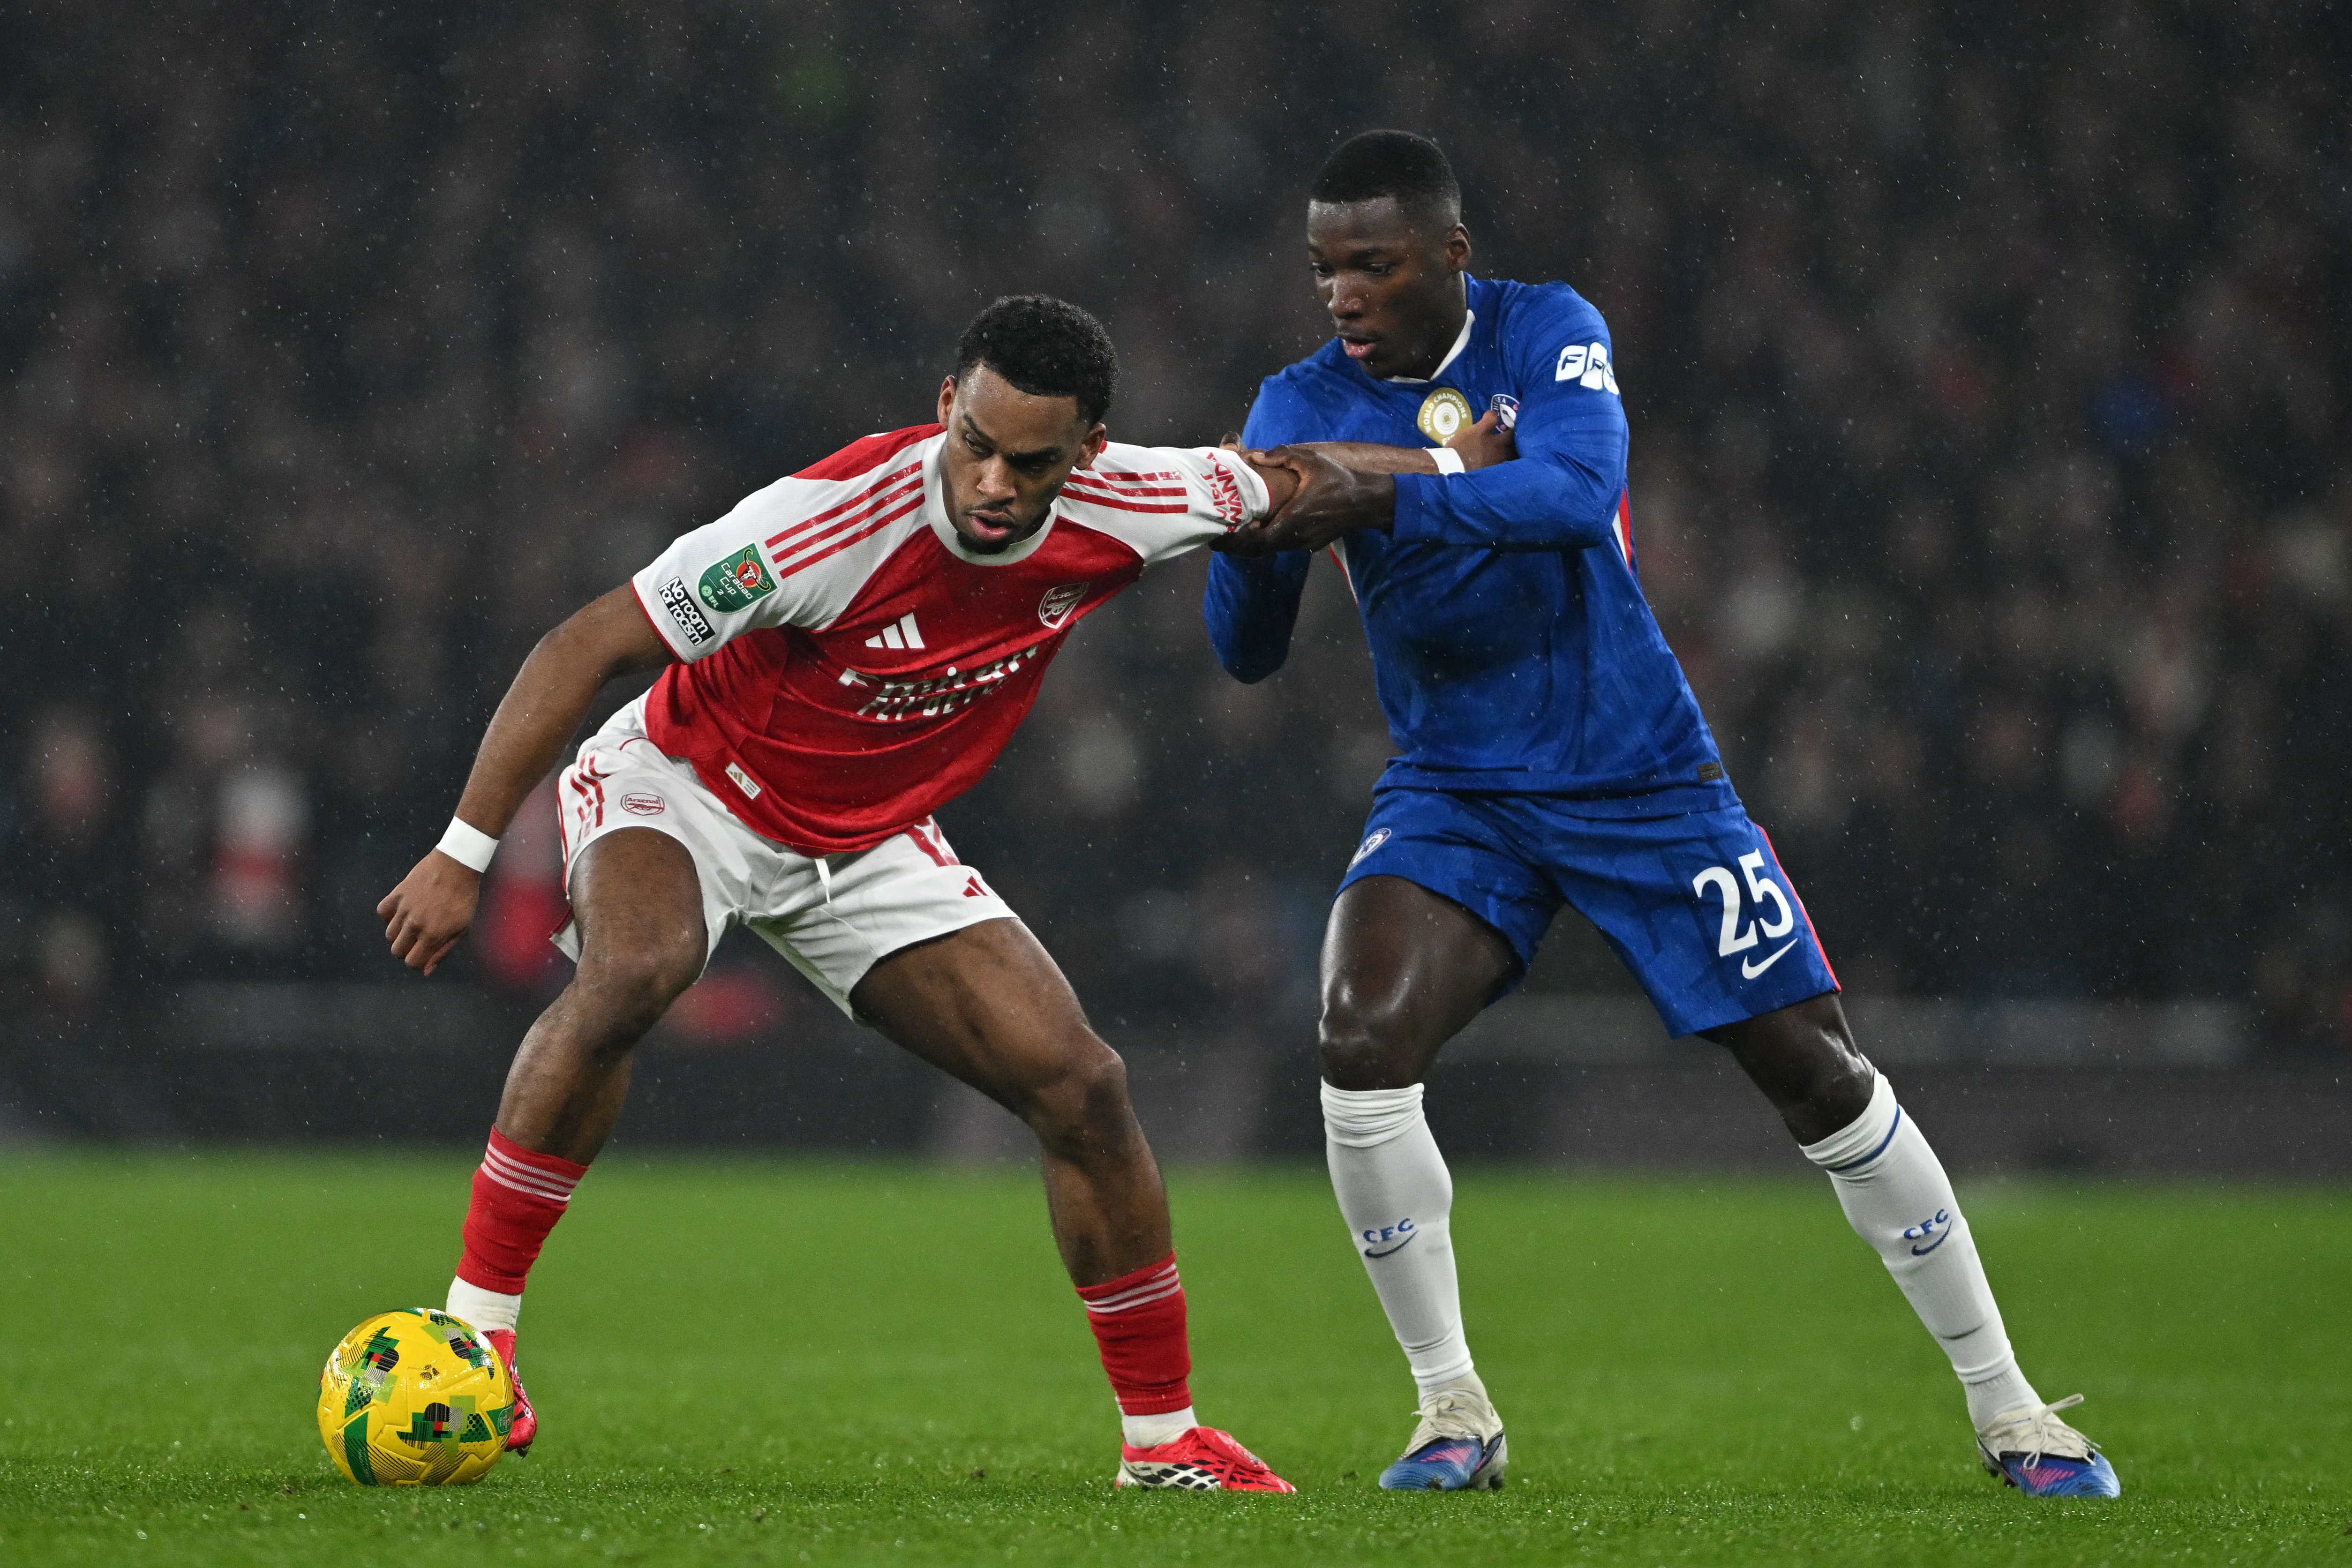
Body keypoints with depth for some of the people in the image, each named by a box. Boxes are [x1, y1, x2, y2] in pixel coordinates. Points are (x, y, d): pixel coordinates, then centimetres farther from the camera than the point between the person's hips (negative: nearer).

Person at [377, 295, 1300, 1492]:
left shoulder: (1118, 514, -18)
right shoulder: (832, 518, -33)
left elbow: (1272, 486, 8)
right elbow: (584, 647, -27)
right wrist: (464, 853, -28)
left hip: (869, 841, 5)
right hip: (686, 785, -5)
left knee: (1081, 1089, -5)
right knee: (633, 971, -38)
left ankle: (1162, 1436, 11)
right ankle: (474, 1327, -27)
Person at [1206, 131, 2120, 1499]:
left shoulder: (1547, 333, -10)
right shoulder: (1302, 408, -2)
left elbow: (1580, 491, -31)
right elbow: (1246, 652, -5)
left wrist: (1383, 499, -42)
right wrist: (1251, 537, -26)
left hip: (1642, 779, -2)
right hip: (1456, 794, 2)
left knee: (1819, 1075, -2)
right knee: (1362, 1050, -22)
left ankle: (2008, 1407, 12)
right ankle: (1455, 1413, -7)